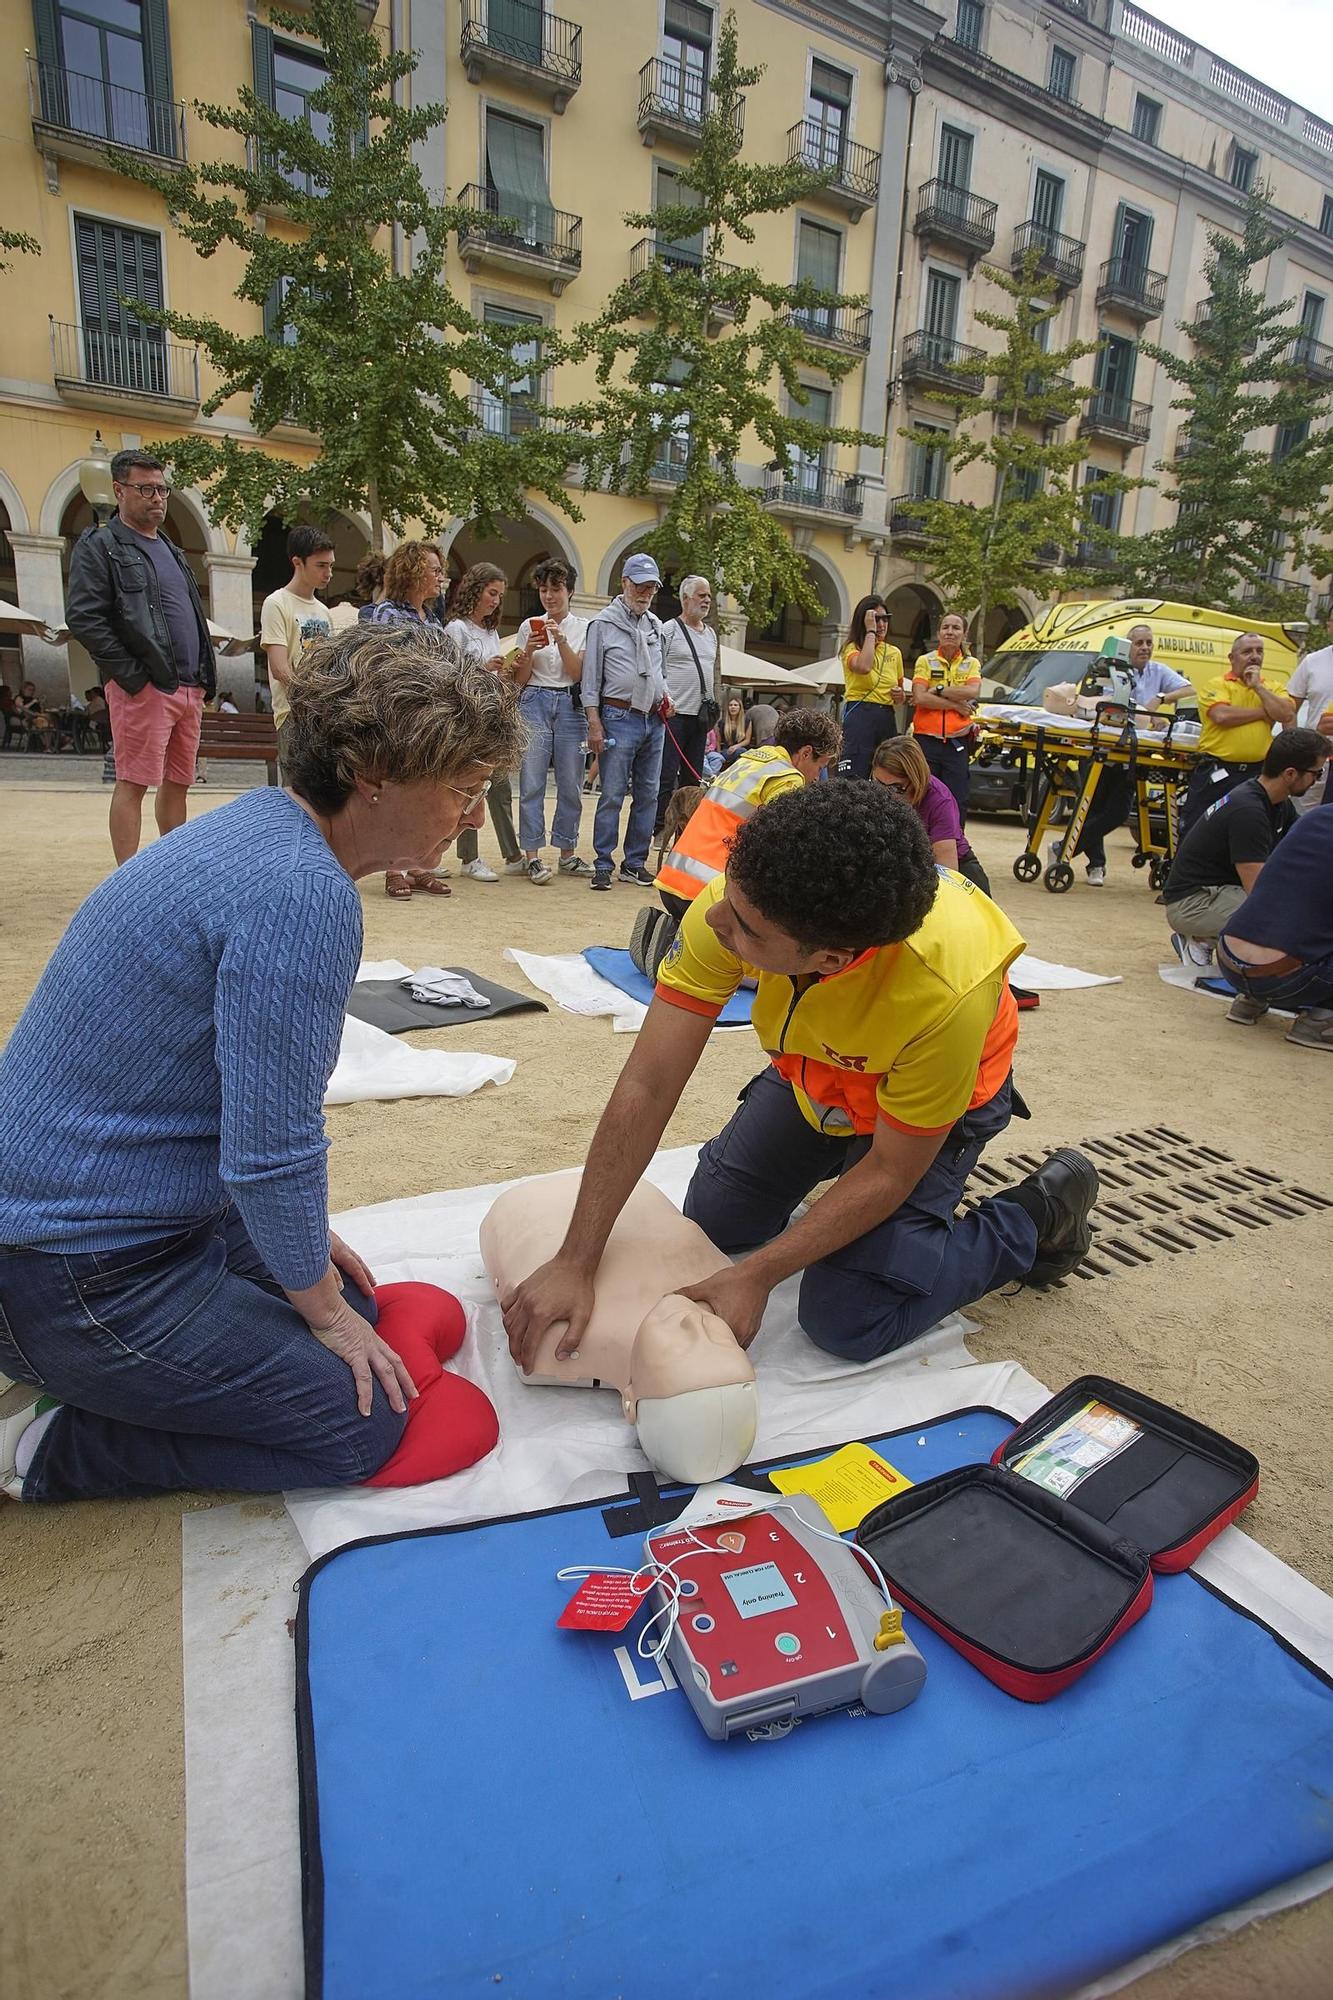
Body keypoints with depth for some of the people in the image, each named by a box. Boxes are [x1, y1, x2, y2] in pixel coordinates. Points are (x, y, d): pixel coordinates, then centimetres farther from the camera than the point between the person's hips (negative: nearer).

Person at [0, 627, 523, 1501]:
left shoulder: (259, 827, 4)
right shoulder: (303, 894, -28)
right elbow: (269, 1152, -24)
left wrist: (306, 1238, 16)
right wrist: (322, 1309, -6)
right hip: (76, 1274, -9)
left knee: (358, 1305, 18)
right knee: (364, 1422, -4)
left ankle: (78, 1367, 19)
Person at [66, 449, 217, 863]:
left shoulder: (170, 550, 24)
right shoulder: (98, 546, -1)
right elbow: (82, 618, -11)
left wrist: (205, 678, 13)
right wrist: (132, 674, -16)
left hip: (188, 687, 8)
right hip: (143, 689, -8)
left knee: (177, 785, 11)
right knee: (132, 784, -7)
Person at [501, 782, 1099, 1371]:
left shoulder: (945, 992, -43)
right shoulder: (744, 896, -35)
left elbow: (889, 1173, -26)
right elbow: (647, 1086, -30)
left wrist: (757, 1276, -27)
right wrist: (573, 1263, -32)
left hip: (939, 1092, -4)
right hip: (814, 1068, 4)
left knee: (848, 1319, -11)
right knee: (714, 1222, 10)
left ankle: (1039, 1216, 9)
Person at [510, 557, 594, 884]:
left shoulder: (583, 628, 9)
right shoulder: (529, 626, 9)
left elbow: (577, 673, -2)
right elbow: (520, 680, 8)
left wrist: (561, 640, -13)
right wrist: (528, 651, -10)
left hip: (569, 705, 1)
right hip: (535, 702, 0)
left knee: (571, 784, 2)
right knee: (532, 782, -6)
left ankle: (567, 853, 13)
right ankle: (532, 855, -3)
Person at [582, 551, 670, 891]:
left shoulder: (655, 625, 17)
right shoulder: (604, 623, -1)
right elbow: (591, 678, -4)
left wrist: (664, 696, 9)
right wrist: (594, 724, -10)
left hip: (654, 720, 6)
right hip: (620, 718, -6)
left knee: (647, 795, 6)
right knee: (612, 795, -8)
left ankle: (635, 863, 14)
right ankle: (603, 865, -2)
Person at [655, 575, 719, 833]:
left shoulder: (711, 633, 18)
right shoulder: (669, 630, -4)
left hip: (700, 715, 7)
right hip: (674, 714, -7)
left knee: (693, 777, 10)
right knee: (666, 776, -8)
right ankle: (659, 828, -2)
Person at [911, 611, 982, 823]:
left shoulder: (971, 663, 12)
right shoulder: (925, 661, 7)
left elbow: (973, 692, -8)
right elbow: (920, 698, -8)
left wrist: (938, 690, -10)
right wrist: (957, 705, -7)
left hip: (957, 743, 1)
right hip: (926, 740, -1)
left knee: (957, 802, -2)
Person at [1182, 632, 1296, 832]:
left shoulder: (1274, 686, 12)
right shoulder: (1217, 685, 1)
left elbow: (1287, 714, -6)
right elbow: (1222, 715, -18)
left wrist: (1258, 686, -5)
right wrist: (1266, 712, -6)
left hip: (1257, 774, 3)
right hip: (1216, 772, -3)